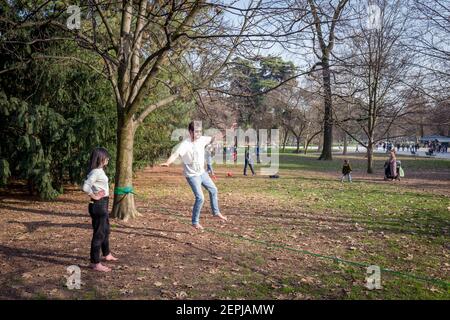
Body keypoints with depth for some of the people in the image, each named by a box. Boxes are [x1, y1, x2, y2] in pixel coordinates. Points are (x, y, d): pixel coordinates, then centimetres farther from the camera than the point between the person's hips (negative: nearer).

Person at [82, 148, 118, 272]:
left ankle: (107, 254, 43)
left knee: (105, 230, 25)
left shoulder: (100, 171, 9)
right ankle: (95, 263, 6)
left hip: (103, 205, 10)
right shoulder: (95, 172, -20)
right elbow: (85, 186, -31)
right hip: (98, 205, -10)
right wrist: (94, 196, -19)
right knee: (99, 234, -3)